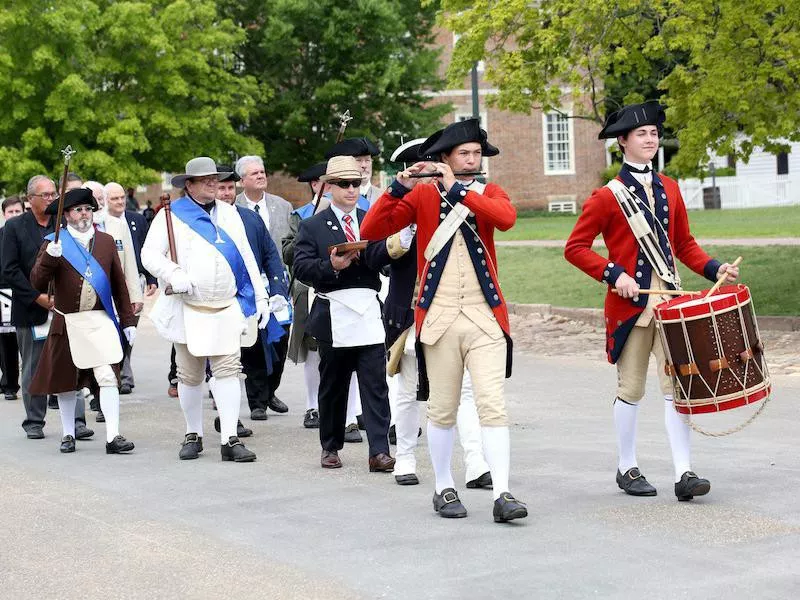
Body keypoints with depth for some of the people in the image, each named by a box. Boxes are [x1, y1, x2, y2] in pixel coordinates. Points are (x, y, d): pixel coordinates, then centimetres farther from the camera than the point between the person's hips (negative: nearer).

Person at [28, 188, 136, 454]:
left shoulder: (106, 241, 9)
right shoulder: (55, 243, 1)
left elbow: (118, 284, 13)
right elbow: (37, 283, -9)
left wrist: (127, 321, 11)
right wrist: (49, 257, -25)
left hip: (100, 320, 1)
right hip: (67, 321, 0)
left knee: (107, 376, -12)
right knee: (66, 382, 10)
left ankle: (113, 437, -11)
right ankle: (68, 434, 26)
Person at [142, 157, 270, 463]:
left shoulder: (229, 214, 15)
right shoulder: (171, 215, 2)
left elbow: (246, 257, 16)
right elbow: (149, 254, -3)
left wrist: (261, 297, 12)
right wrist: (173, 276, -20)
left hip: (227, 308, 2)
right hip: (188, 309, -2)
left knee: (228, 369, -7)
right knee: (190, 376, 5)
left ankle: (230, 440, -8)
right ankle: (193, 435, 20)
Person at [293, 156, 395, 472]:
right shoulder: (312, 226, 6)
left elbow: (378, 258, -6)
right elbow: (301, 268, -5)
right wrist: (332, 266, -20)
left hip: (368, 313, 1)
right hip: (334, 317, -1)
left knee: (375, 386, -6)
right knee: (332, 387, 10)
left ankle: (379, 451, -8)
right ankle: (330, 447, 24)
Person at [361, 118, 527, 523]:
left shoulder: (489, 193, 9)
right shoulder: (422, 194, 6)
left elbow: (507, 218, -16)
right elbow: (371, 231, -3)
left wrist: (457, 189, -17)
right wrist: (399, 187, -14)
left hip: (485, 316, 0)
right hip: (439, 317, 0)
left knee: (493, 405, -8)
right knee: (442, 409, 5)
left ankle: (502, 495, -10)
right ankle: (444, 489, 19)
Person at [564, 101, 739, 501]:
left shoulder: (669, 189, 11)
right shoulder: (607, 197, -5)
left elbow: (684, 244, 17)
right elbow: (575, 248, -4)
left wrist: (714, 269, 1)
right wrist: (613, 274, -16)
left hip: (670, 301, 4)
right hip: (630, 304, -4)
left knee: (677, 384, -4)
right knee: (631, 389, 6)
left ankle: (684, 473, -5)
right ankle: (627, 469, 20)